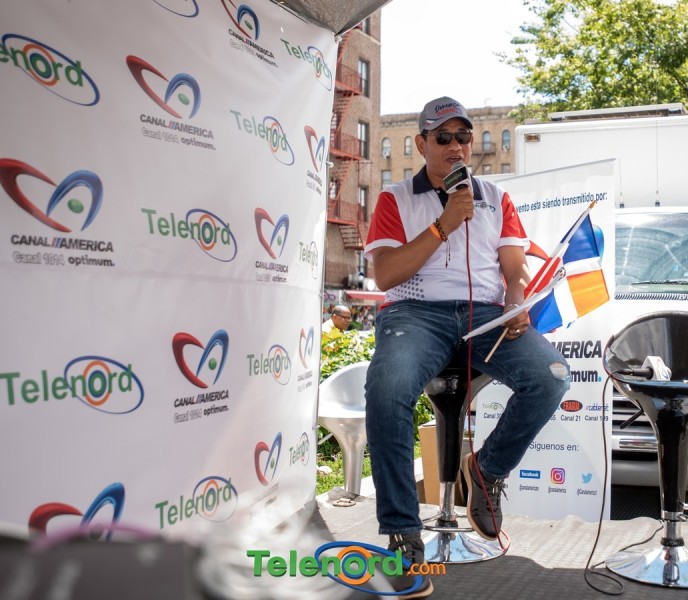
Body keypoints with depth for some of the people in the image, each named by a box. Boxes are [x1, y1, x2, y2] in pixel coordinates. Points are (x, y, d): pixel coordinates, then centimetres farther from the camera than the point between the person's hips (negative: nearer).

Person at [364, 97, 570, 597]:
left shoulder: (497, 199, 21)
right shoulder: (395, 200, 13)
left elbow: (516, 271, 13)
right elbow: (385, 276, 0)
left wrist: (516, 305, -11)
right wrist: (444, 226, -6)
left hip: (486, 312, 3)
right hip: (416, 311, -2)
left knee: (551, 377, -27)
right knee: (388, 386, -36)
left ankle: (488, 470, 1)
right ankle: (403, 535, -22)